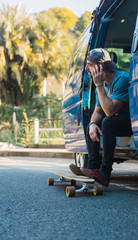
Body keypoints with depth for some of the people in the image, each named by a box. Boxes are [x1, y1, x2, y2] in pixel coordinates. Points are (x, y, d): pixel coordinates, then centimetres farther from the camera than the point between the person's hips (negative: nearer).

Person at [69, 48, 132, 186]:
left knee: (108, 122, -31)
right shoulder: (103, 84, 6)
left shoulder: (121, 79, -22)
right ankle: (93, 167, -4)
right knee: (92, 125, 4)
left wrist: (99, 85, -25)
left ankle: (104, 173, -29)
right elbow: (97, 111, 12)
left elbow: (110, 111, -30)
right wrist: (93, 124, -11)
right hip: (121, 121, 9)